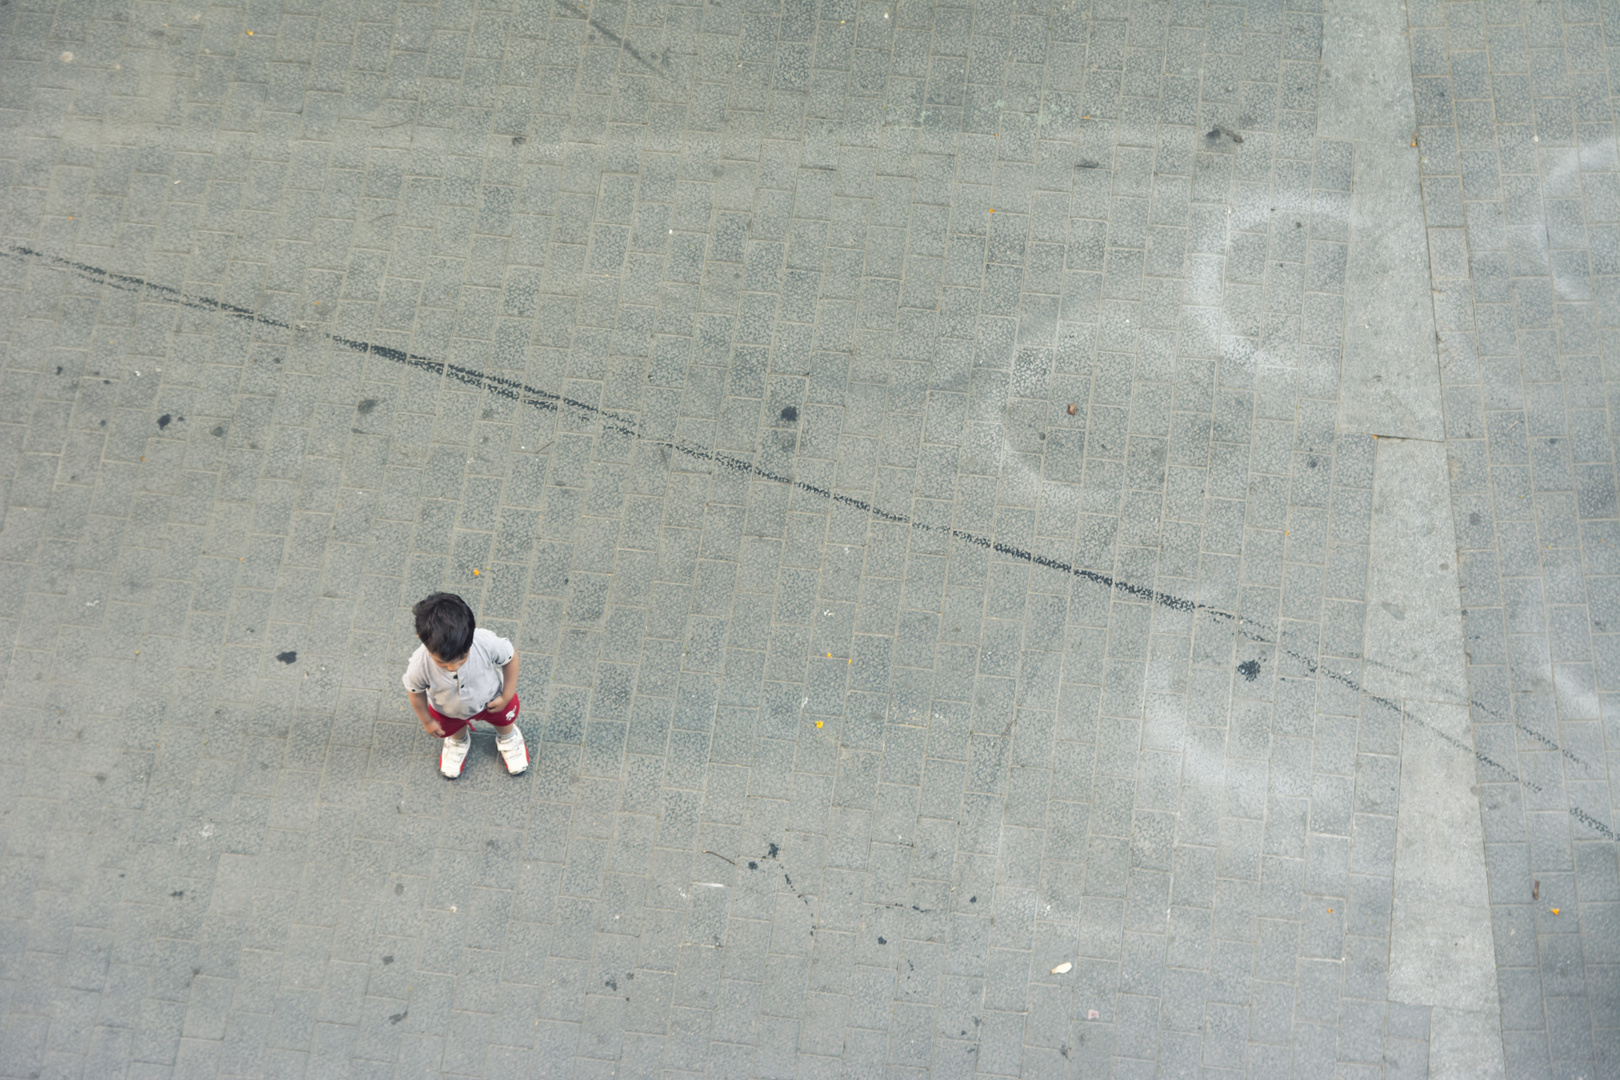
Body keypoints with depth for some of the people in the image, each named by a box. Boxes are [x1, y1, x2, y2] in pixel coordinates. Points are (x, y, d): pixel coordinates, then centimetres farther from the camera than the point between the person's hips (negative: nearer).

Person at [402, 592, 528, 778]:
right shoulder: (419, 666, -43)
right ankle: (459, 741, 69)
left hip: (491, 698, 0)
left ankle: (508, 737, 67)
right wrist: (427, 721, -3)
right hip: (448, 712, 0)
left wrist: (507, 696, -13)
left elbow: (511, 657, -21)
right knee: (453, 729, 31)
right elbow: (416, 692, -19)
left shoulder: (487, 643, -44)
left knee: (504, 720, 30)